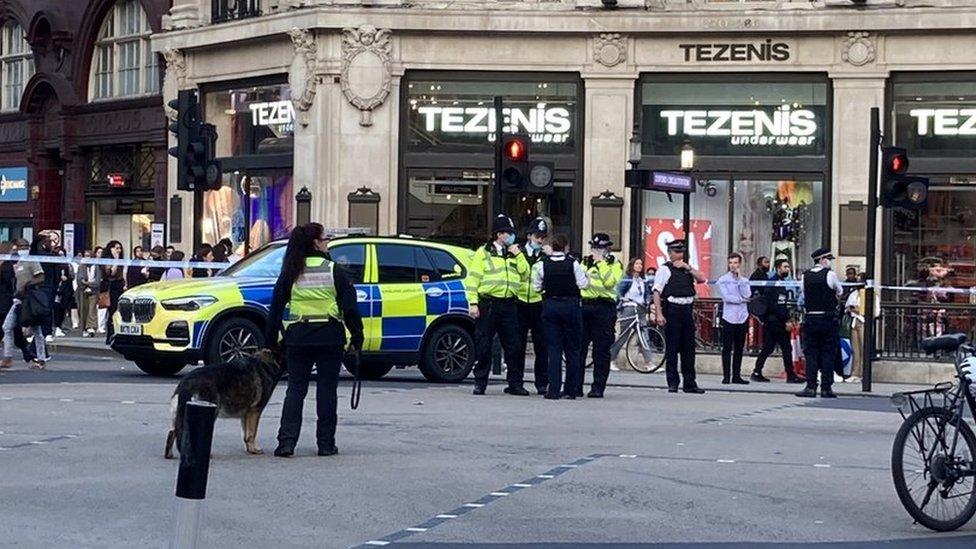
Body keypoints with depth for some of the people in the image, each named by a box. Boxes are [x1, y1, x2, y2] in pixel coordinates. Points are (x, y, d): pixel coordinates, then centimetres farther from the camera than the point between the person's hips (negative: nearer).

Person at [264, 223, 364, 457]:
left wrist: (270, 343, 11)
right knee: (327, 390, 6)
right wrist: (356, 338, 2)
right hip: (329, 338, -2)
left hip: (298, 338, 2)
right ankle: (326, 444, 7)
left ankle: (287, 442, -4)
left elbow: (275, 308, 7)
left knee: (295, 390, 7)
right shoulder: (335, 271, -2)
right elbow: (350, 307, -4)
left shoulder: (290, 273, 6)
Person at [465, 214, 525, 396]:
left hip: (509, 304, 4)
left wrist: (517, 255, 0)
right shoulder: (483, 253, 3)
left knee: (512, 345, 3)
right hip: (487, 304, -4)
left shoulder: (513, 253, 17)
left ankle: (514, 383, 10)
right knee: (483, 346, -1)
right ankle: (480, 382, 6)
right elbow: (472, 279, -2)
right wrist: (473, 303, -10)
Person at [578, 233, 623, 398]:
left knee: (601, 350, -2)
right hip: (583, 306, 4)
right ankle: (575, 386, 7)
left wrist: (600, 263, -11)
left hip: (603, 308, -4)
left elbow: (610, 282, -14)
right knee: (578, 348, 2)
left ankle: (598, 388, 3)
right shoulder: (585, 262, 18)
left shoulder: (614, 264, 4)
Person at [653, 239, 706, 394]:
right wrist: (659, 314, -17)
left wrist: (688, 267, -6)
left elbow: (702, 278, 4)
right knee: (672, 349, -1)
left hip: (687, 310, 6)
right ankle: (672, 383, 5)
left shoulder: (687, 268, 17)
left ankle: (689, 383, 13)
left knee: (688, 349, 8)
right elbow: (657, 293, -9)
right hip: (672, 311, -6)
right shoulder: (664, 269, -2)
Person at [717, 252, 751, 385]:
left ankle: (737, 376, 10)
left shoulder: (744, 280, 12)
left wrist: (739, 279, -6)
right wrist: (741, 300, -4)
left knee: (739, 349, 6)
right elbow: (726, 297, -10)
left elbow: (747, 295, -5)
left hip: (742, 318, 3)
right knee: (727, 348, -4)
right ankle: (726, 376, -1)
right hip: (729, 318, -3)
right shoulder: (723, 280, 2)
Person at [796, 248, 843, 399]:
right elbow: (840, 292, 7)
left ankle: (810, 387, -1)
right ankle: (826, 388, 4)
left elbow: (804, 295, 10)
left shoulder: (805, 276, 3)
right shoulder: (830, 274, -7)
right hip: (828, 319, -3)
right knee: (828, 353, 4)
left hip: (810, 318, 3)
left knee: (811, 353, 6)